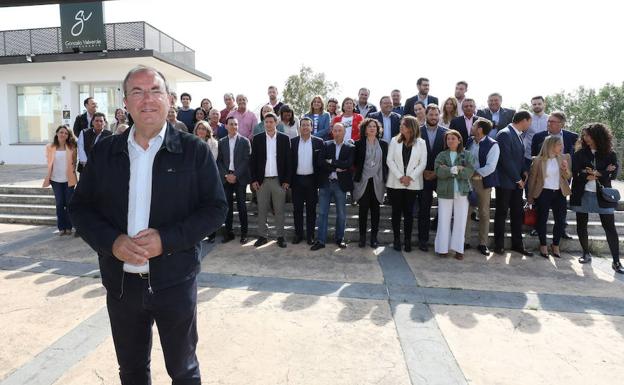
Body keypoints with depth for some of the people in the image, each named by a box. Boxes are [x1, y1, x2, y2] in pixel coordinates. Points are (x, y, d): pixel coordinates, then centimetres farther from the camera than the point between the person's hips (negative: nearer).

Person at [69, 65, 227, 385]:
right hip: (121, 281, 3)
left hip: (175, 281, -3)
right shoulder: (104, 152, 3)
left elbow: (216, 208, -8)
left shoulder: (194, 151, -7)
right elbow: (80, 207, 5)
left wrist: (166, 239, -20)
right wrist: (111, 241, -14)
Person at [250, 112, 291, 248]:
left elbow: (288, 160, 1)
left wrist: (287, 180, -4)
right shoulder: (257, 138, 5)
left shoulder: (284, 138, 2)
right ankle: (262, 236, 17)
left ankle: (280, 236, 15)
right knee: (262, 210, 7)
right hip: (262, 180, 1)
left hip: (279, 180, -1)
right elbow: (253, 160, 4)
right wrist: (253, 179, -2)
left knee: (279, 210, 5)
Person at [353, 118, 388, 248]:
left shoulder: (383, 144, 8)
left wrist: (385, 179, 2)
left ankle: (374, 237, 15)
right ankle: (362, 236, 12)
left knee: (375, 209, 6)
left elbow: (386, 163, 8)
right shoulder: (359, 144, 2)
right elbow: (355, 162, 2)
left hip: (377, 182, 2)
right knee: (363, 209, 1)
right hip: (363, 181, -1)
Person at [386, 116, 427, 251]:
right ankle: (396, 239, 12)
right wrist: (400, 177, -10)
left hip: (412, 184, 0)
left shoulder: (420, 143, 4)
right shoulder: (395, 141, 5)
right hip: (395, 183, 1)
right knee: (396, 211, 4)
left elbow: (422, 163, -1)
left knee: (408, 212, 4)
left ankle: (407, 240, 11)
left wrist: (410, 177, -11)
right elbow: (390, 160, -2)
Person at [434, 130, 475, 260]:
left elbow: (469, 172, -8)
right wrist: (456, 169, -15)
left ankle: (458, 249, 13)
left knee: (460, 222, 4)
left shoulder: (467, 155, 6)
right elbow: (438, 171, -9)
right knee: (444, 221, 3)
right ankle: (442, 248, 11)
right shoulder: (441, 155, 7)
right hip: (445, 192, 0)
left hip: (462, 192, 0)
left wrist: (448, 170, -11)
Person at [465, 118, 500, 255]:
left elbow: (490, 167, -18)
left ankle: (483, 243, 17)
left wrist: (474, 173, -16)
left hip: (483, 182, -4)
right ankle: (465, 241, 17)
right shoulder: (469, 141, 6)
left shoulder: (492, 145, -11)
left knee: (484, 213, 6)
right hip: (467, 181, 4)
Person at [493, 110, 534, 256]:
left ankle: (517, 244, 21)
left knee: (517, 213, 11)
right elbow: (506, 159, -19)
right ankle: (499, 244, 15)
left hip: (517, 181, 8)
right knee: (501, 213, 4)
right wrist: (518, 179, -14)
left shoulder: (518, 135, 11)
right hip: (505, 181, -8)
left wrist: (525, 171, 2)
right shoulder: (504, 134, -15)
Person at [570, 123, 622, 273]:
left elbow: (613, 174, -6)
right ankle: (586, 253, 26)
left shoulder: (610, 154, 2)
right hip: (582, 194, 1)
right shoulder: (579, 153, 2)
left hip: (602, 195, -1)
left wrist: (595, 174, -13)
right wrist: (601, 173, -11)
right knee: (581, 226, 8)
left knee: (610, 228, -2)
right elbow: (575, 173, -8)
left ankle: (616, 261, 5)